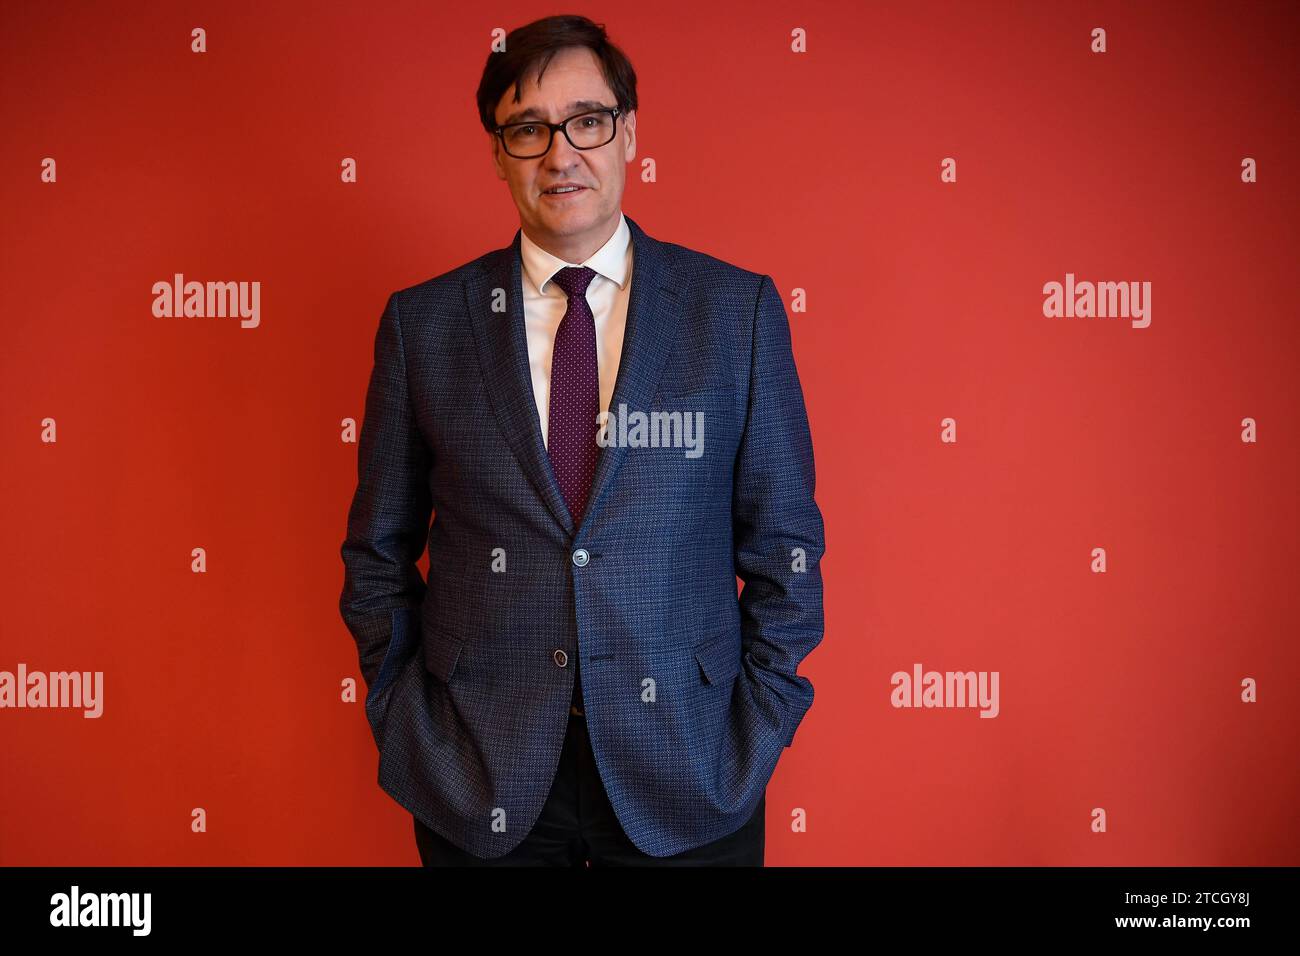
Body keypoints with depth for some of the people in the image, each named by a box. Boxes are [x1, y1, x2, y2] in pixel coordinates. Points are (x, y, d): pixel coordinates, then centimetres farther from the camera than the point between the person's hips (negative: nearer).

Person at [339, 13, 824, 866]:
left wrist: (761, 723, -3)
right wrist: (406, 717, 2)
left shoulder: (738, 310, -3)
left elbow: (784, 543, 0)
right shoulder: (422, 323, -1)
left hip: (687, 773, 0)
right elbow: (379, 550, 6)